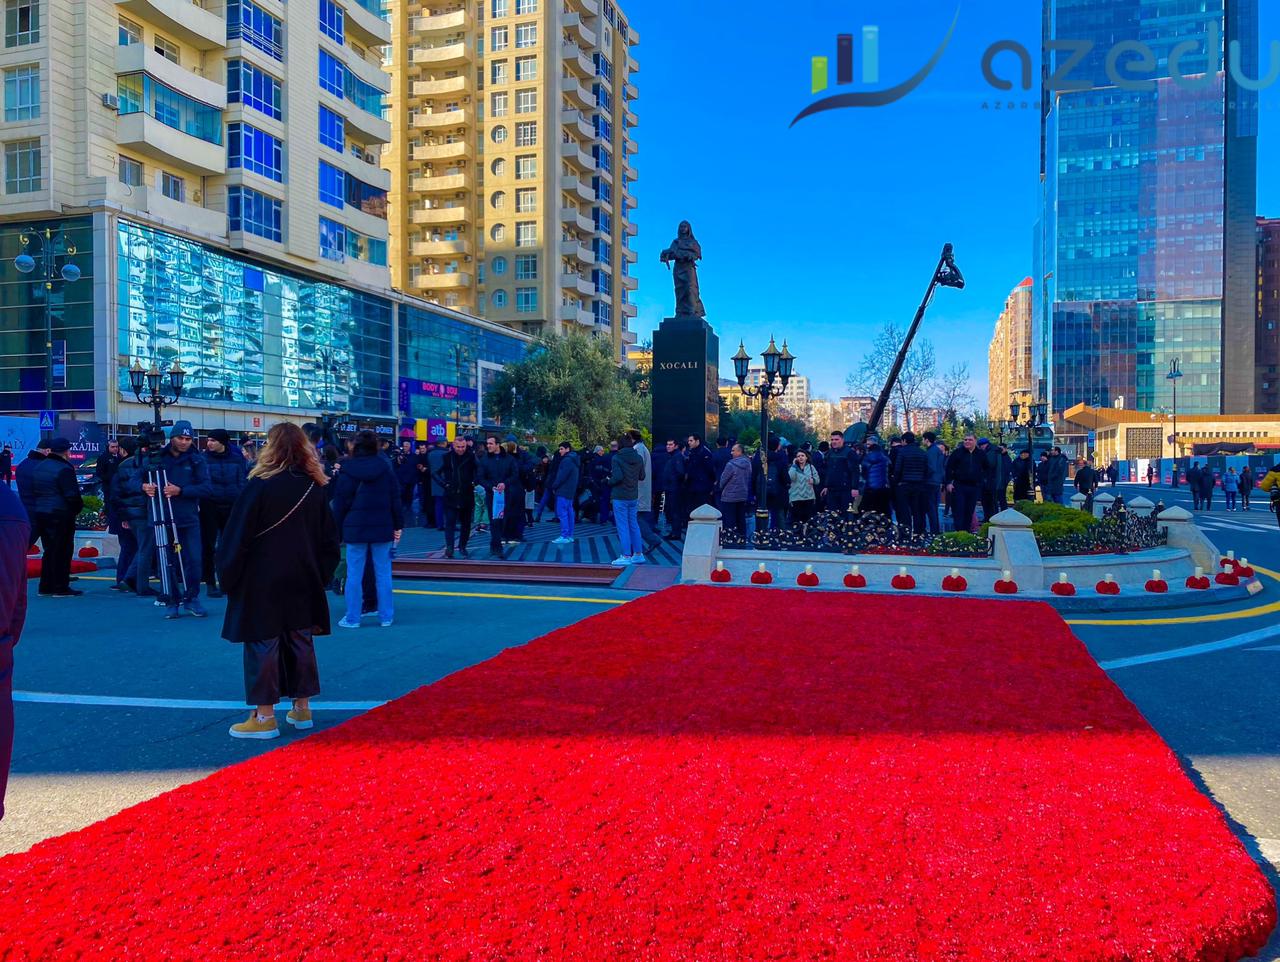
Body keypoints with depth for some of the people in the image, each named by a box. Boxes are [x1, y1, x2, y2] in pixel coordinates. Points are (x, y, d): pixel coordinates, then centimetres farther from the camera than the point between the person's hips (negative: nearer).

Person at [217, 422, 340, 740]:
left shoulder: (259, 486, -13)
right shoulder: (315, 488, 2)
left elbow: (237, 536, -10)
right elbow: (329, 540, 7)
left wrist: (227, 575, 2)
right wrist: (321, 576, 15)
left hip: (262, 582, -5)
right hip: (303, 583, 5)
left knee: (263, 645, 2)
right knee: (300, 642, 12)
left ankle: (264, 716, 6)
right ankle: (301, 708, 21)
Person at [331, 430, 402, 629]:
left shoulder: (346, 470, -2)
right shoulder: (385, 468, -1)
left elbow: (339, 503, 0)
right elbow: (396, 499, 0)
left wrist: (337, 530, 7)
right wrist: (398, 525, 7)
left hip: (355, 528, -1)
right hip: (382, 528, 1)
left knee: (354, 574, 5)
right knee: (383, 573, 7)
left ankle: (352, 618, 9)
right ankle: (386, 617, 12)